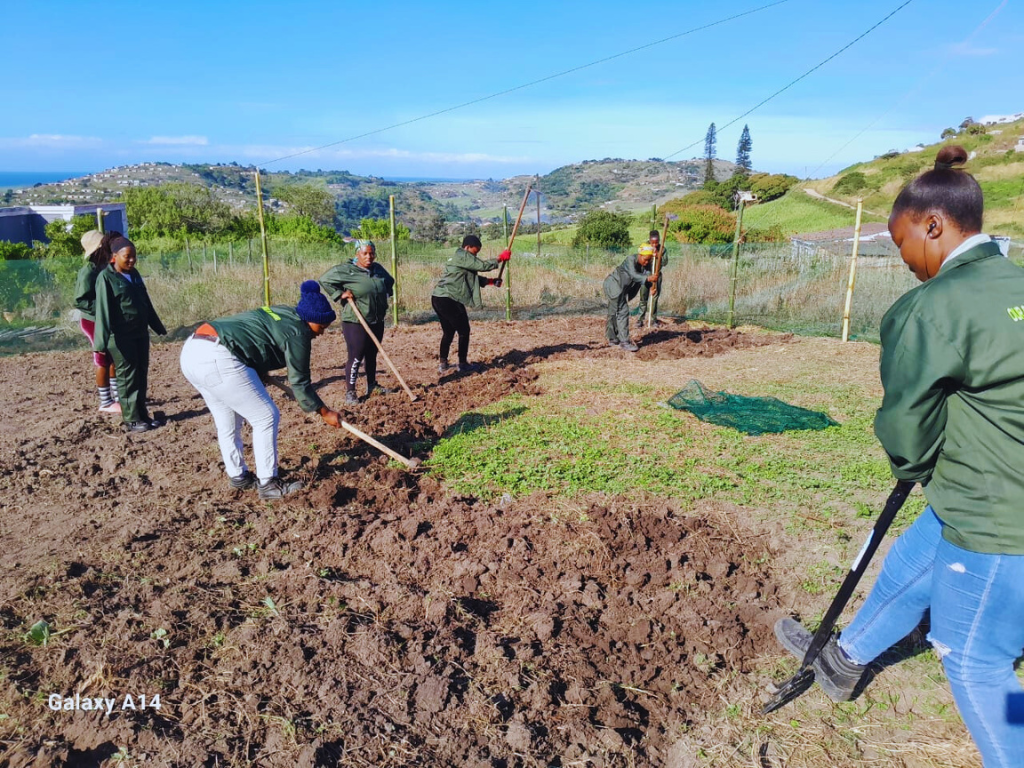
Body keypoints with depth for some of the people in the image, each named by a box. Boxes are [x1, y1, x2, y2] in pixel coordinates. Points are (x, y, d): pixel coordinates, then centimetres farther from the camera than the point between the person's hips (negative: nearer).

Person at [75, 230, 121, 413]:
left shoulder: (106, 267, 0)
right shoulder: (88, 272, -20)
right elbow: (79, 301, -21)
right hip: (94, 322, -7)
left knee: (115, 359, 15)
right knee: (103, 362, 1)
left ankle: (117, 395, 28)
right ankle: (106, 403, 13)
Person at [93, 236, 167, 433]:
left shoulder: (134, 274, 12)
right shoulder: (106, 277, -10)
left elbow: (146, 303, 20)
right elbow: (103, 310, -16)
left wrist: (158, 326, 25)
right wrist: (102, 341, -21)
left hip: (140, 333, 7)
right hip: (121, 337, -7)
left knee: (142, 375, 11)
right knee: (127, 377, -2)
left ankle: (142, 414, 20)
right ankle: (131, 420, 4)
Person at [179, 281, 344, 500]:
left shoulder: (279, 314, 21)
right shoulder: (297, 331, -3)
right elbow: (299, 383, -1)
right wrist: (325, 412, 9)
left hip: (191, 351, 10)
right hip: (217, 358, -10)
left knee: (227, 422, 23)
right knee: (266, 417, 2)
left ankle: (238, 477, 37)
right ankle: (267, 484, 9)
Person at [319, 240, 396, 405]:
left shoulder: (378, 269, 7)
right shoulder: (346, 270, -12)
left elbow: (390, 281, 26)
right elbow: (324, 280, -8)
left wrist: (386, 294, 12)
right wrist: (340, 294, -14)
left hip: (377, 321, 7)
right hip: (355, 322, -6)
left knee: (372, 355, 17)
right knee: (356, 357, -5)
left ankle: (372, 386, 30)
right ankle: (350, 392, 6)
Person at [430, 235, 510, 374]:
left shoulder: (459, 257, 23)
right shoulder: (463, 256, -8)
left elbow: (471, 277, 24)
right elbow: (482, 265, -13)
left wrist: (490, 281, 14)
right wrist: (500, 258, -1)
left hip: (438, 299, 10)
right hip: (449, 300, -10)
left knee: (448, 331, 19)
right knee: (464, 331, 2)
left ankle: (442, 364, 21)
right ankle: (462, 364, 9)